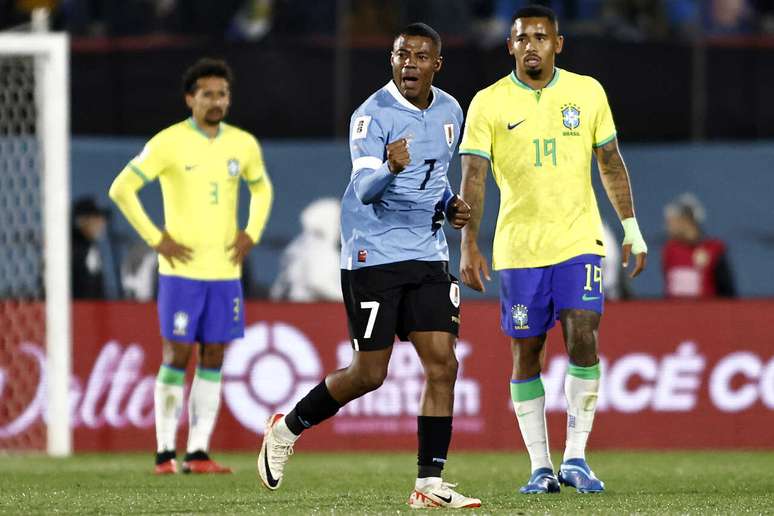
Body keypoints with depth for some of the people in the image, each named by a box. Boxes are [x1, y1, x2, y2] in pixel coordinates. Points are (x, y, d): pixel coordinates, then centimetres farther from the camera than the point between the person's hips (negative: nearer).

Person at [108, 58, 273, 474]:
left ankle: (198, 452, 7)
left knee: (213, 358, 3)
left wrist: (251, 234, 10)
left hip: (225, 271, 4)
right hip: (182, 270, -4)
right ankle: (165, 453, 3)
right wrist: (156, 240, -10)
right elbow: (121, 189, -8)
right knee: (177, 355, -3)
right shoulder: (169, 143, -8)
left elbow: (262, 188, 25)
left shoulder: (243, 144, 7)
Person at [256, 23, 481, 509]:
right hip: (373, 255, -6)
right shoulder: (372, 115, -14)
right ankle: (287, 428, 22)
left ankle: (430, 483, -2)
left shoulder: (450, 112, 8)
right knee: (369, 374, -2)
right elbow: (363, 190, -26)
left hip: (427, 252, 6)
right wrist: (391, 167, -47)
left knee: (443, 364, -6)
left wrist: (451, 204, 5)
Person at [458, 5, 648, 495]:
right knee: (527, 355, 3)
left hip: (579, 240, 1)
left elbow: (610, 162, 13)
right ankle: (541, 467, 11)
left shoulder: (587, 92, 4)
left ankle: (576, 458, -6)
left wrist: (632, 228, 13)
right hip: (518, 248, -1)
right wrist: (469, 244, -18)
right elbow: (473, 179, -8)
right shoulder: (488, 104, -3)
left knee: (583, 340, -14)